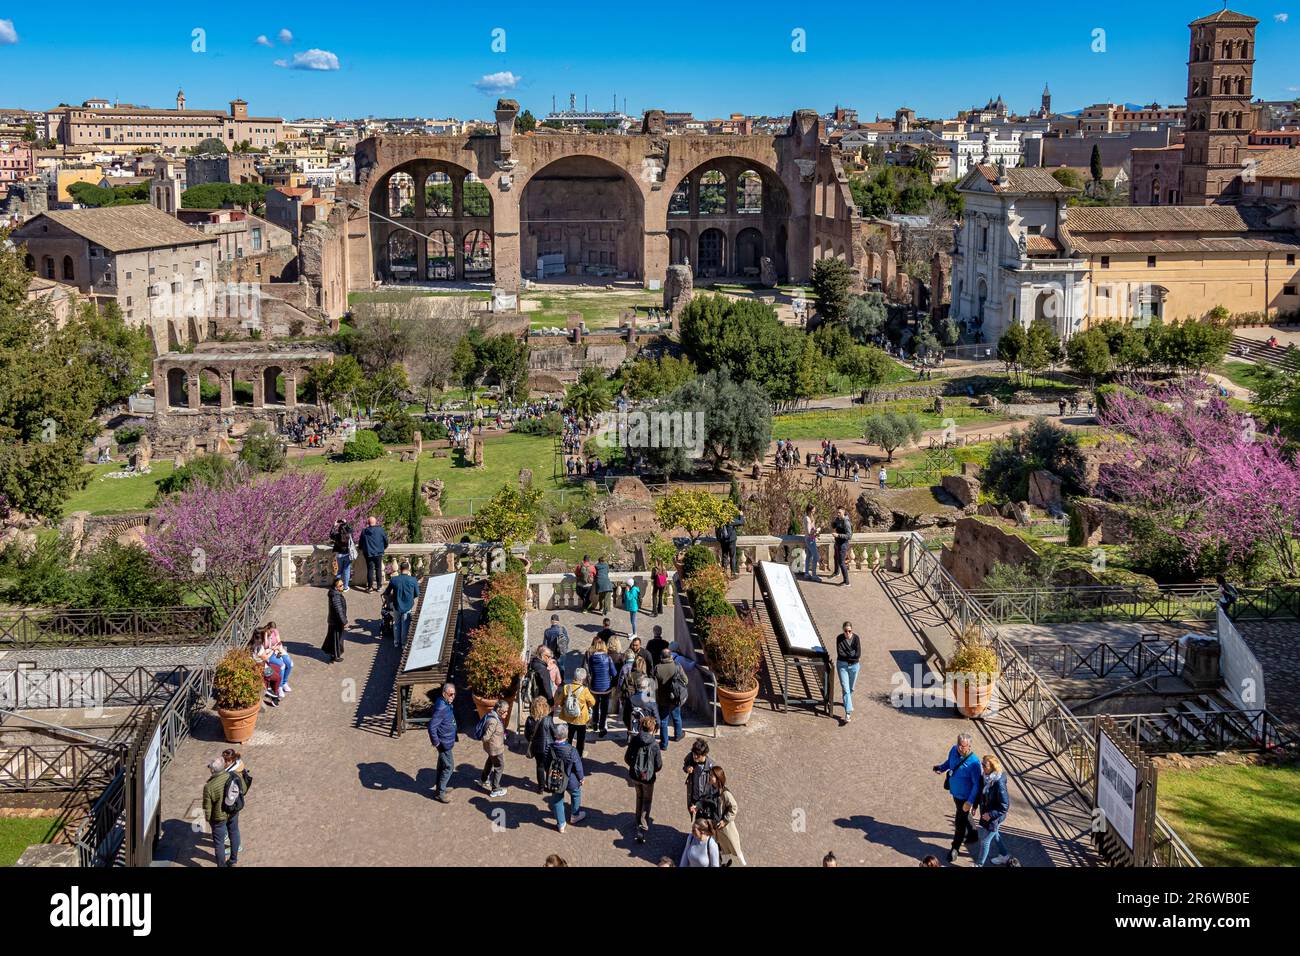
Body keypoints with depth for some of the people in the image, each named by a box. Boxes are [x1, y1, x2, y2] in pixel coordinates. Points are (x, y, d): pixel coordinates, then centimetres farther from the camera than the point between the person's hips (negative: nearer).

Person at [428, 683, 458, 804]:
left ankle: (439, 788, 36)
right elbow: (432, 726, -30)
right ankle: (440, 793, 11)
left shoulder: (447, 704, 2)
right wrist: (436, 743, -23)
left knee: (442, 765, 22)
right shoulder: (441, 708, -29)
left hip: (447, 740, 9)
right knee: (448, 767, 0)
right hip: (444, 742, -9)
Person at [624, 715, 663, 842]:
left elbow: (627, 758, -3)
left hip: (634, 775, 3)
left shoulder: (634, 741, -12)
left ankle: (639, 821, 42)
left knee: (639, 797, 27)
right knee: (647, 801, 11)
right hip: (648, 777, -3)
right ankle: (642, 828, -1)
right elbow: (659, 765, -13)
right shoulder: (654, 745, -20)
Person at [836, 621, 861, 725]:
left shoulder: (856, 638, -9)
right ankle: (848, 712, -13)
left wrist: (846, 654, -17)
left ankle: (847, 700, 47)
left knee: (851, 688, 16)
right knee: (845, 688, -9)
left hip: (854, 666, 2)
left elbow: (858, 654, -16)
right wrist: (852, 655, -18)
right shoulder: (839, 638, -10)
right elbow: (839, 653, -17)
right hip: (842, 665, -2)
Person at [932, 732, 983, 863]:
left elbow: (977, 784, -25)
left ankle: (955, 848, 24)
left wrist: (970, 801, -26)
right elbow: (949, 762, 12)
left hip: (964, 796, -7)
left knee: (960, 822, 6)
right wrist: (941, 768, -7)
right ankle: (972, 834, 53)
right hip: (955, 792, 7)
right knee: (963, 815, 29)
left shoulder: (973, 762, -32)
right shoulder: (954, 750, -12)